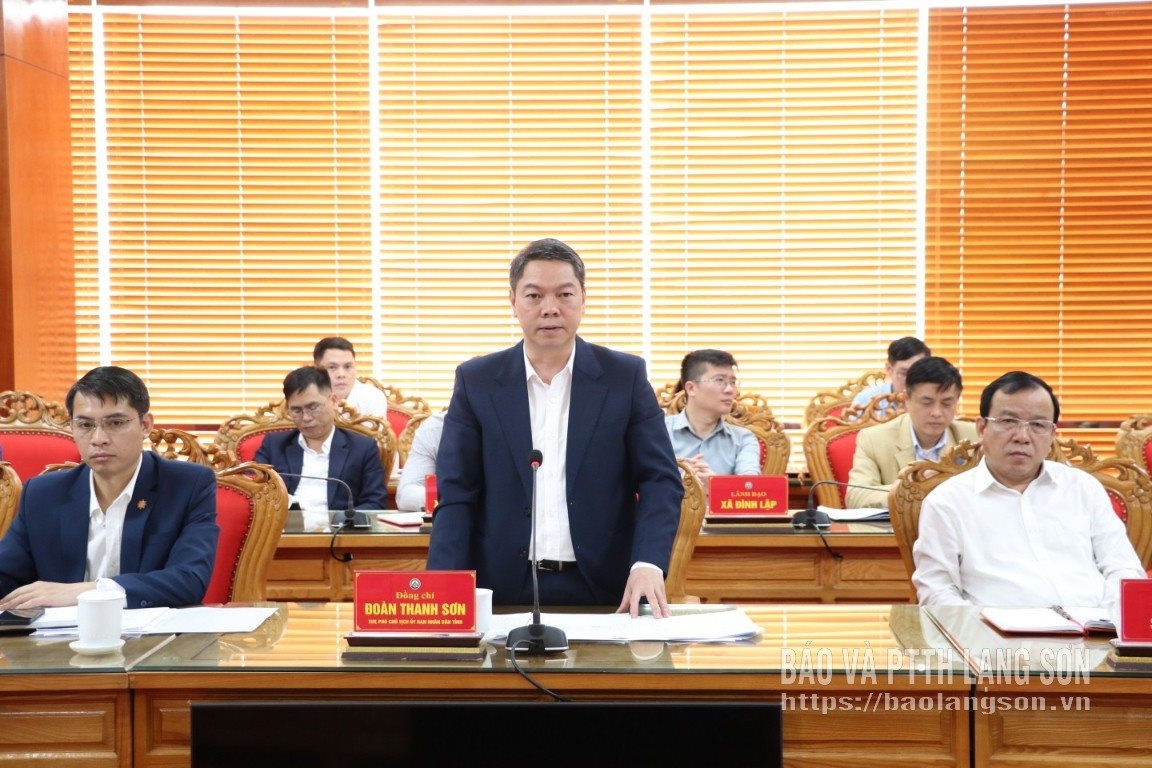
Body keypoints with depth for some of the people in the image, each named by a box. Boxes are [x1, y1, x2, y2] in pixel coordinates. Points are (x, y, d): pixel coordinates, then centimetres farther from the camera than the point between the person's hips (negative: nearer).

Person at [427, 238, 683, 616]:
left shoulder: (626, 376, 3)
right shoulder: (476, 381, 5)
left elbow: (661, 480, 1)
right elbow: (456, 495, 2)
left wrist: (648, 564, -15)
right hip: (506, 591, 0)